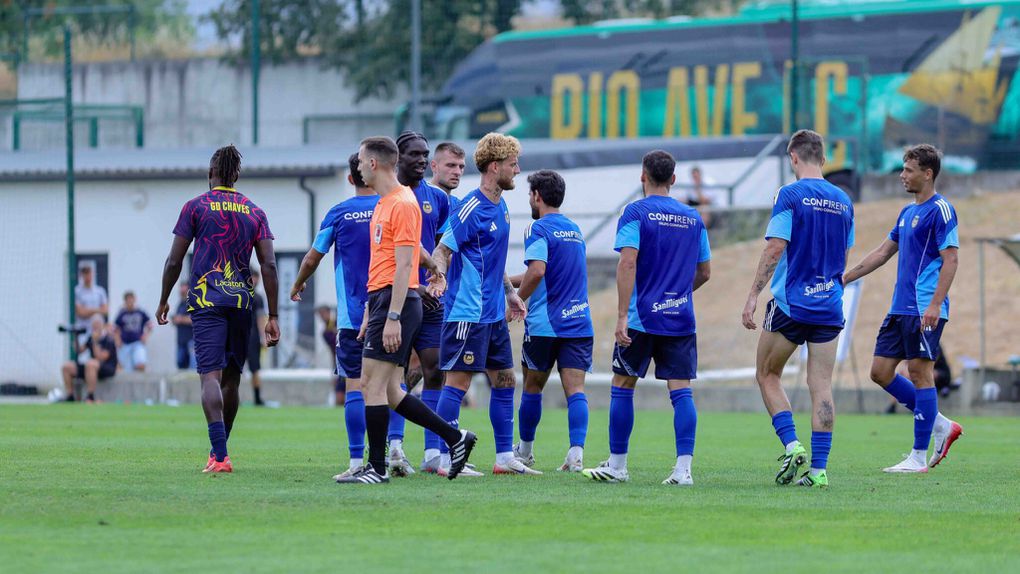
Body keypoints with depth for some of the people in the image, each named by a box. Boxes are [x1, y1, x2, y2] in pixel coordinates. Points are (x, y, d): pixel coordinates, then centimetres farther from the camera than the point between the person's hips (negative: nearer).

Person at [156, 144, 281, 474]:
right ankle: (218, 451, 25)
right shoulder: (254, 212, 9)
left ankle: (220, 456, -25)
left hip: (207, 300, -3)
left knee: (211, 376, -11)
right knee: (231, 378, 15)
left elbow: (174, 261, 0)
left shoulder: (196, 207, 2)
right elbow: (269, 266, 3)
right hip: (242, 300, 3)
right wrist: (273, 317, 5)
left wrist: (164, 301, 14)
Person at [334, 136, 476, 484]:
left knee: (373, 386, -9)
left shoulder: (402, 204, -12)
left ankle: (376, 468, -5)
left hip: (396, 302, -10)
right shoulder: (383, 204, 19)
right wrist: (369, 313, 24)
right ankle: (456, 438, 14)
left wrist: (392, 317, -21)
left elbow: (404, 265, -17)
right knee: (389, 391, 8)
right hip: (382, 302, 10)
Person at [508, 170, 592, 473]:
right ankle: (576, 452, -20)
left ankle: (525, 450, 26)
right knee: (575, 389, -4)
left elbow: (537, 271, -23)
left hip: (544, 324, -5)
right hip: (579, 323, 5)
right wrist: (509, 280, 30)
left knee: (532, 387, 12)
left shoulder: (538, 229, -8)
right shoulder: (574, 230, 17)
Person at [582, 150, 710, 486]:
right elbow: (704, 272, 16)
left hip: (641, 318, -3)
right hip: (681, 318, 3)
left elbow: (628, 262, -16)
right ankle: (683, 468, -10)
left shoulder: (636, 213, -5)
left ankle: (617, 466, 12)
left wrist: (622, 315, -17)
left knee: (622, 387, 8)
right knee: (681, 391, -1)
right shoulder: (693, 219, 10)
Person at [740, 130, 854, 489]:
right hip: (829, 308, 4)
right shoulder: (843, 201, 9)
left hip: (790, 303, -4)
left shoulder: (790, 196, -8)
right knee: (821, 387, 3)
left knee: (767, 375, 12)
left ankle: (792, 445, -5)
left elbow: (775, 249, -14)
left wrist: (753, 296, -13)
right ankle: (818, 469, -2)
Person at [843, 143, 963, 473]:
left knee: (920, 373, -7)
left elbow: (951, 259, -15)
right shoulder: (908, 212, 18)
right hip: (901, 308, 10)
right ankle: (941, 426, 15)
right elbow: (883, 253, 26)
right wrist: (844, 279, 25)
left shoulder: (940, 210, -9)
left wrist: (935, 305, -22)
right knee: (881, 372, 7)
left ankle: (919, 457, -2)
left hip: (924, 311, -10)